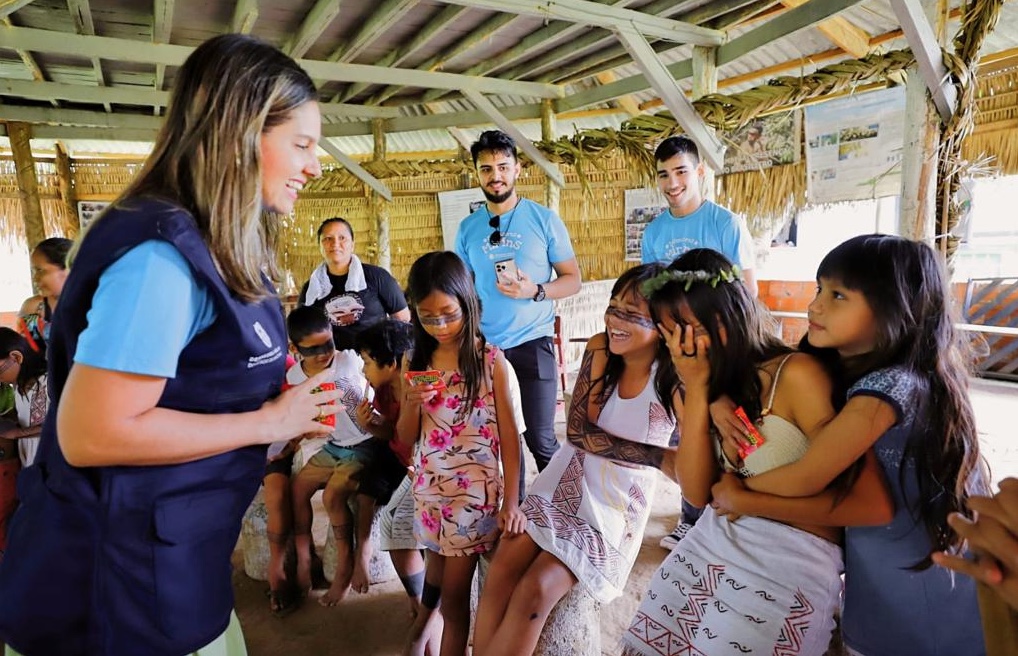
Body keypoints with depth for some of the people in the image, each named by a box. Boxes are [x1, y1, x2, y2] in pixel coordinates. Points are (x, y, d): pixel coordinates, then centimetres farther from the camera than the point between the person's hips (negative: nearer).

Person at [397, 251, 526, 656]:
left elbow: (509, 434, -8)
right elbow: (405, 436, 5)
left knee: (454, 591, 7)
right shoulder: (415, 361, 0)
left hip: (477, 488, -3)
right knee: (436, 569, 19)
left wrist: (511, 501, -12)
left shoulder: (490, 360, -11)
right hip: (430, 486, 4)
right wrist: (413, 403, -15)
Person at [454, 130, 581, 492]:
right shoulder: (468, 228, 6)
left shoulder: (544, 219, -3)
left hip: (532, 342, -3)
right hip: (484, 345, 3)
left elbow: (573, 279, -2)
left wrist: (535, 291, -19)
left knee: (540, 438, 1)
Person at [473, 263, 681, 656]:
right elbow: (578, 431, -10)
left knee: (536, 590, -18)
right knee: (502, 568, -14)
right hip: (564, 482, 4)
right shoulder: (600, 348, -4)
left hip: (618, 505, -3)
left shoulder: (673, 378, -15)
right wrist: (660, 456, -17)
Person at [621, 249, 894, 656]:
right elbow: (696, 492, -6)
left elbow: (874, 505, -20)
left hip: (791, 558, -6)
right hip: (714, 542, 6)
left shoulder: (795, 374, -16)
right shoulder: (704, 380, 4)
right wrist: (697, 389, -14)